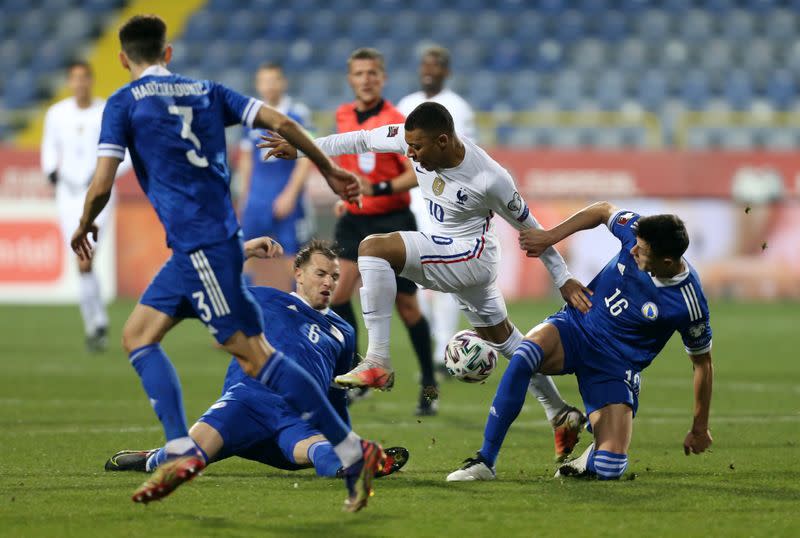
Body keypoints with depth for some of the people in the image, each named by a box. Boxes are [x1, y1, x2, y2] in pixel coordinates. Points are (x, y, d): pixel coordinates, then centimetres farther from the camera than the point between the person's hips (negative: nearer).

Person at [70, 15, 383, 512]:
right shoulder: (205, 91, 15)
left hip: (201, 244, -7)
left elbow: (101, 185, -6)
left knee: (253, 354, -8)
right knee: (138, 334, 13)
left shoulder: (124, 103, -1)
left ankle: (351, 451, -11)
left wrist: (84, 227, 14)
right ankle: (181, 449, 1)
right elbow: (280, 122, 8)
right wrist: (328, 167, 19)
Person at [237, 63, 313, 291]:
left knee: (292, 258, -3)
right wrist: (244, 194, 15)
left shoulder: (298, 114, -3)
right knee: (245, 256, -2)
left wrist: (290, 194, -13)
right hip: (256, 201, 4)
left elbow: (306, 158, -7)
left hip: (287, 200, -4)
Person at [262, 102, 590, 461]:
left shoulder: (489, 180, -27)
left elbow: (529, 228, -14)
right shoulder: (418, 138, -12)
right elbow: (364, 140, 4)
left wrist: (563, 279, -6)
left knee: (373, 248, -24)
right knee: (501, 337, 21)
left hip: (471, 256, -8)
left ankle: (377, 361, -27)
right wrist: (303, 148, 5)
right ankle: (562, 416, 34)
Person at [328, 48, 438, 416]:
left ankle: (429, 384, 16)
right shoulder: (343, 116, 6)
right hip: (354, 220, 5)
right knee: (337, 290, -15)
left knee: (406, 305, 1)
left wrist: (378, 189, -29)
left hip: (392, 222, -5)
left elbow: (418, 172, -18)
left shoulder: (395, 122, -13)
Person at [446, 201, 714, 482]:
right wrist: (550, 236, 1)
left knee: (609, 469, -21)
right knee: (524, 355, -34)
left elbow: (703, 362, -5)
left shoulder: (688, 304, -22)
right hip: (575, 325, 2)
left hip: (615, 368, -2)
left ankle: (590, 459, 20)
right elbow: (604, 210, 8)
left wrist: (700, 428, 3)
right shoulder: (638, 230, -15)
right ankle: (484, 462, -25)